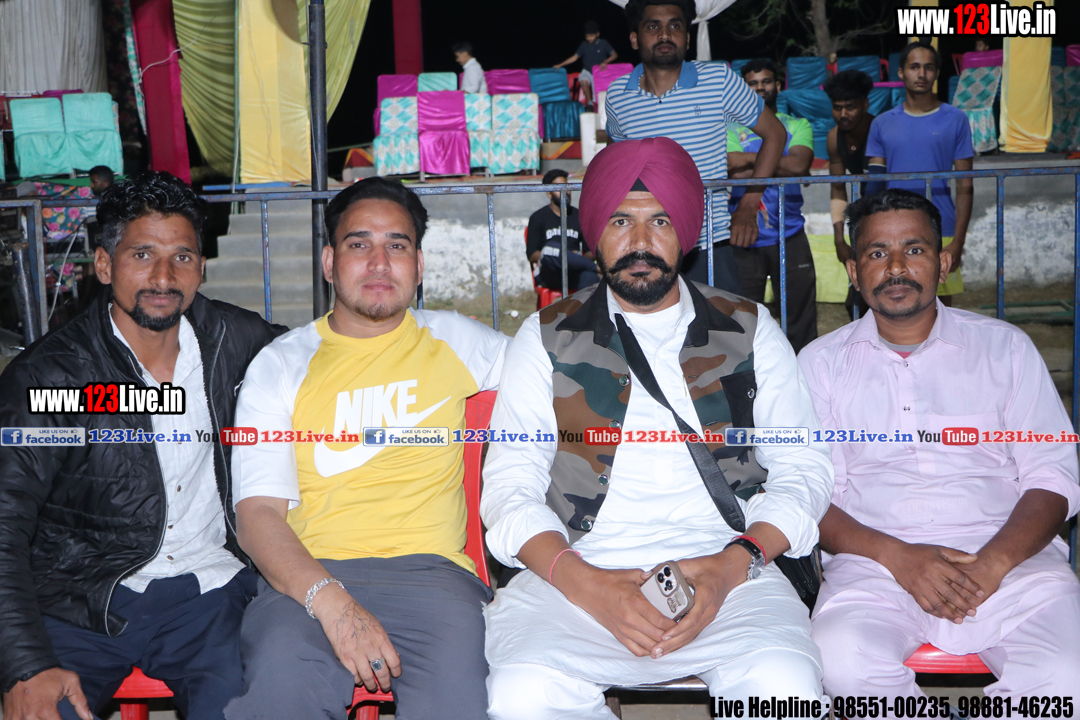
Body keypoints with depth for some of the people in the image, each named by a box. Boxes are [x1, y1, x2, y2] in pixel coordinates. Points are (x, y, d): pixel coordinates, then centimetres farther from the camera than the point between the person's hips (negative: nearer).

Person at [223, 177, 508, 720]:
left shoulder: (453, 341, 18)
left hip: (428, 569, 1)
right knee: (283, 676, -34)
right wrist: (332, 603, -17)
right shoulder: (281, 365, 12)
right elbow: (257, 513, 1)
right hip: (308, 574, -1)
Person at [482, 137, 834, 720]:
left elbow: (804, 466, 10)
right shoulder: (549, 337, 12)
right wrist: (584, 585, -13)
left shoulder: (748, 330, 15)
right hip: (578, 574, 0)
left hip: (725, 570, 1)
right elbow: (508, 486, 5)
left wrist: (732, 566, -9)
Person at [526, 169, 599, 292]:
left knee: (590, 275, -36)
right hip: (548, 274, -2)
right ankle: (597, 268, -28)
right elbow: (531, 254, 2)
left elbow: (591, 250, 19)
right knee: (551, 248, -37)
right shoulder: (538, 218, 13)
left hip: (574, 273, 2)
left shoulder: (579, 216, 23)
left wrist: (581, 258, -7)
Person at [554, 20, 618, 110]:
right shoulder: (584, 45, 3)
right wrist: (560, 65, -2)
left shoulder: (603, 43, -2)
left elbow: (615, 55, -2)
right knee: (583, 80, -32)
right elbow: (574, 57, 5)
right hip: (587, 71, 1)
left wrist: (605, 62, -20)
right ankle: (589, 103, -19)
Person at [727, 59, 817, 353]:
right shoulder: (730, 129, 7)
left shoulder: (797, 126, 11)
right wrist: (781, 165, -7)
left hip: (790, 237, 1)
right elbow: (737, 176, -10)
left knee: (801, 316, 4)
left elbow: (800, 165, -10)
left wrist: (749, 158, -10)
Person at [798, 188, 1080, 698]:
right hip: (876, 559, 0)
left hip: (1006, 555, 1)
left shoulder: (1005, 346, 14)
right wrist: (897, 557, -14)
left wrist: (992, 562, -12)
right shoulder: (822, 362, 12)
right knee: (842, 660, -32)